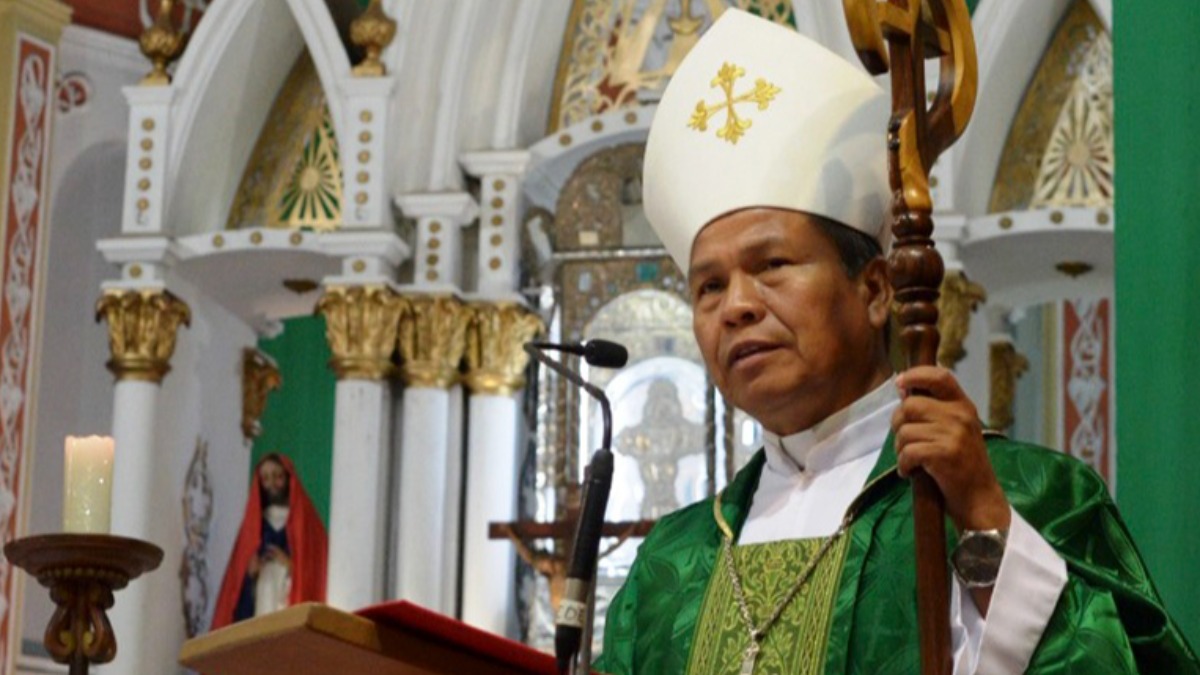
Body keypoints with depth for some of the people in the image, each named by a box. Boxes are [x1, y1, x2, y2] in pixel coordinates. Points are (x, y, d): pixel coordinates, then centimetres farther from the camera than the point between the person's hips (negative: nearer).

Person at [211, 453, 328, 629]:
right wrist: (249, 571, -3)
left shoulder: (306, 521, 9)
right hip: (256, 610, 3)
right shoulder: (255, 522, 20)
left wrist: (291, 565, -13)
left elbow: (319, 568, 1)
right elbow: (238, 573, 17)